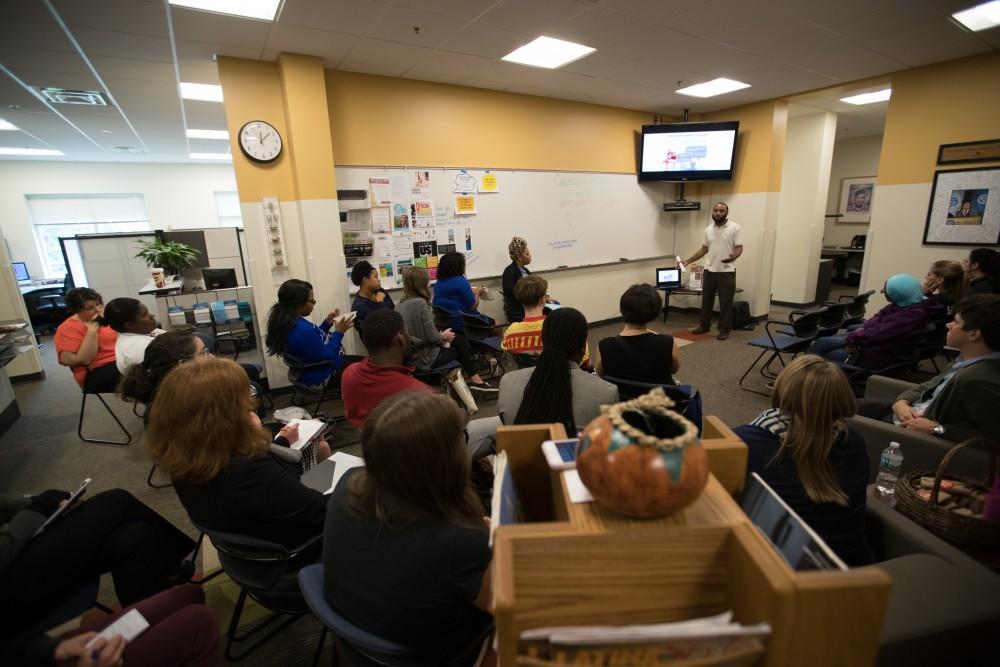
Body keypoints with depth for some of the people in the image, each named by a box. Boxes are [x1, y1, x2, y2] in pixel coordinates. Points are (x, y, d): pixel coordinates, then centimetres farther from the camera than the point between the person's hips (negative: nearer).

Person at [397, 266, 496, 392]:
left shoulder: (401, 304, 4)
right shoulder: (420, 302, -21)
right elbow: (432, 337, -22)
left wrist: (441, 335, 8)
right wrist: (443, 336, -2)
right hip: (425, 358, -8)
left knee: (460, 339, 21)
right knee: (460, 343, 17)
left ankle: (472, 377, 26)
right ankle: (474, 379, 30)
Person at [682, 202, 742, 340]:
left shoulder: (734, 227, -7)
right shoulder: (708, 229, 9)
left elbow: (739, 247, -10)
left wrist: (734, 257, -31)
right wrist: (688, 261, 11)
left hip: (726, 271, -5)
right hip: (709, 271, 5)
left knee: (725, 302, 1)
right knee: (706, 300, 12)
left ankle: (724, 330, 10)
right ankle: (704, 326, 25)